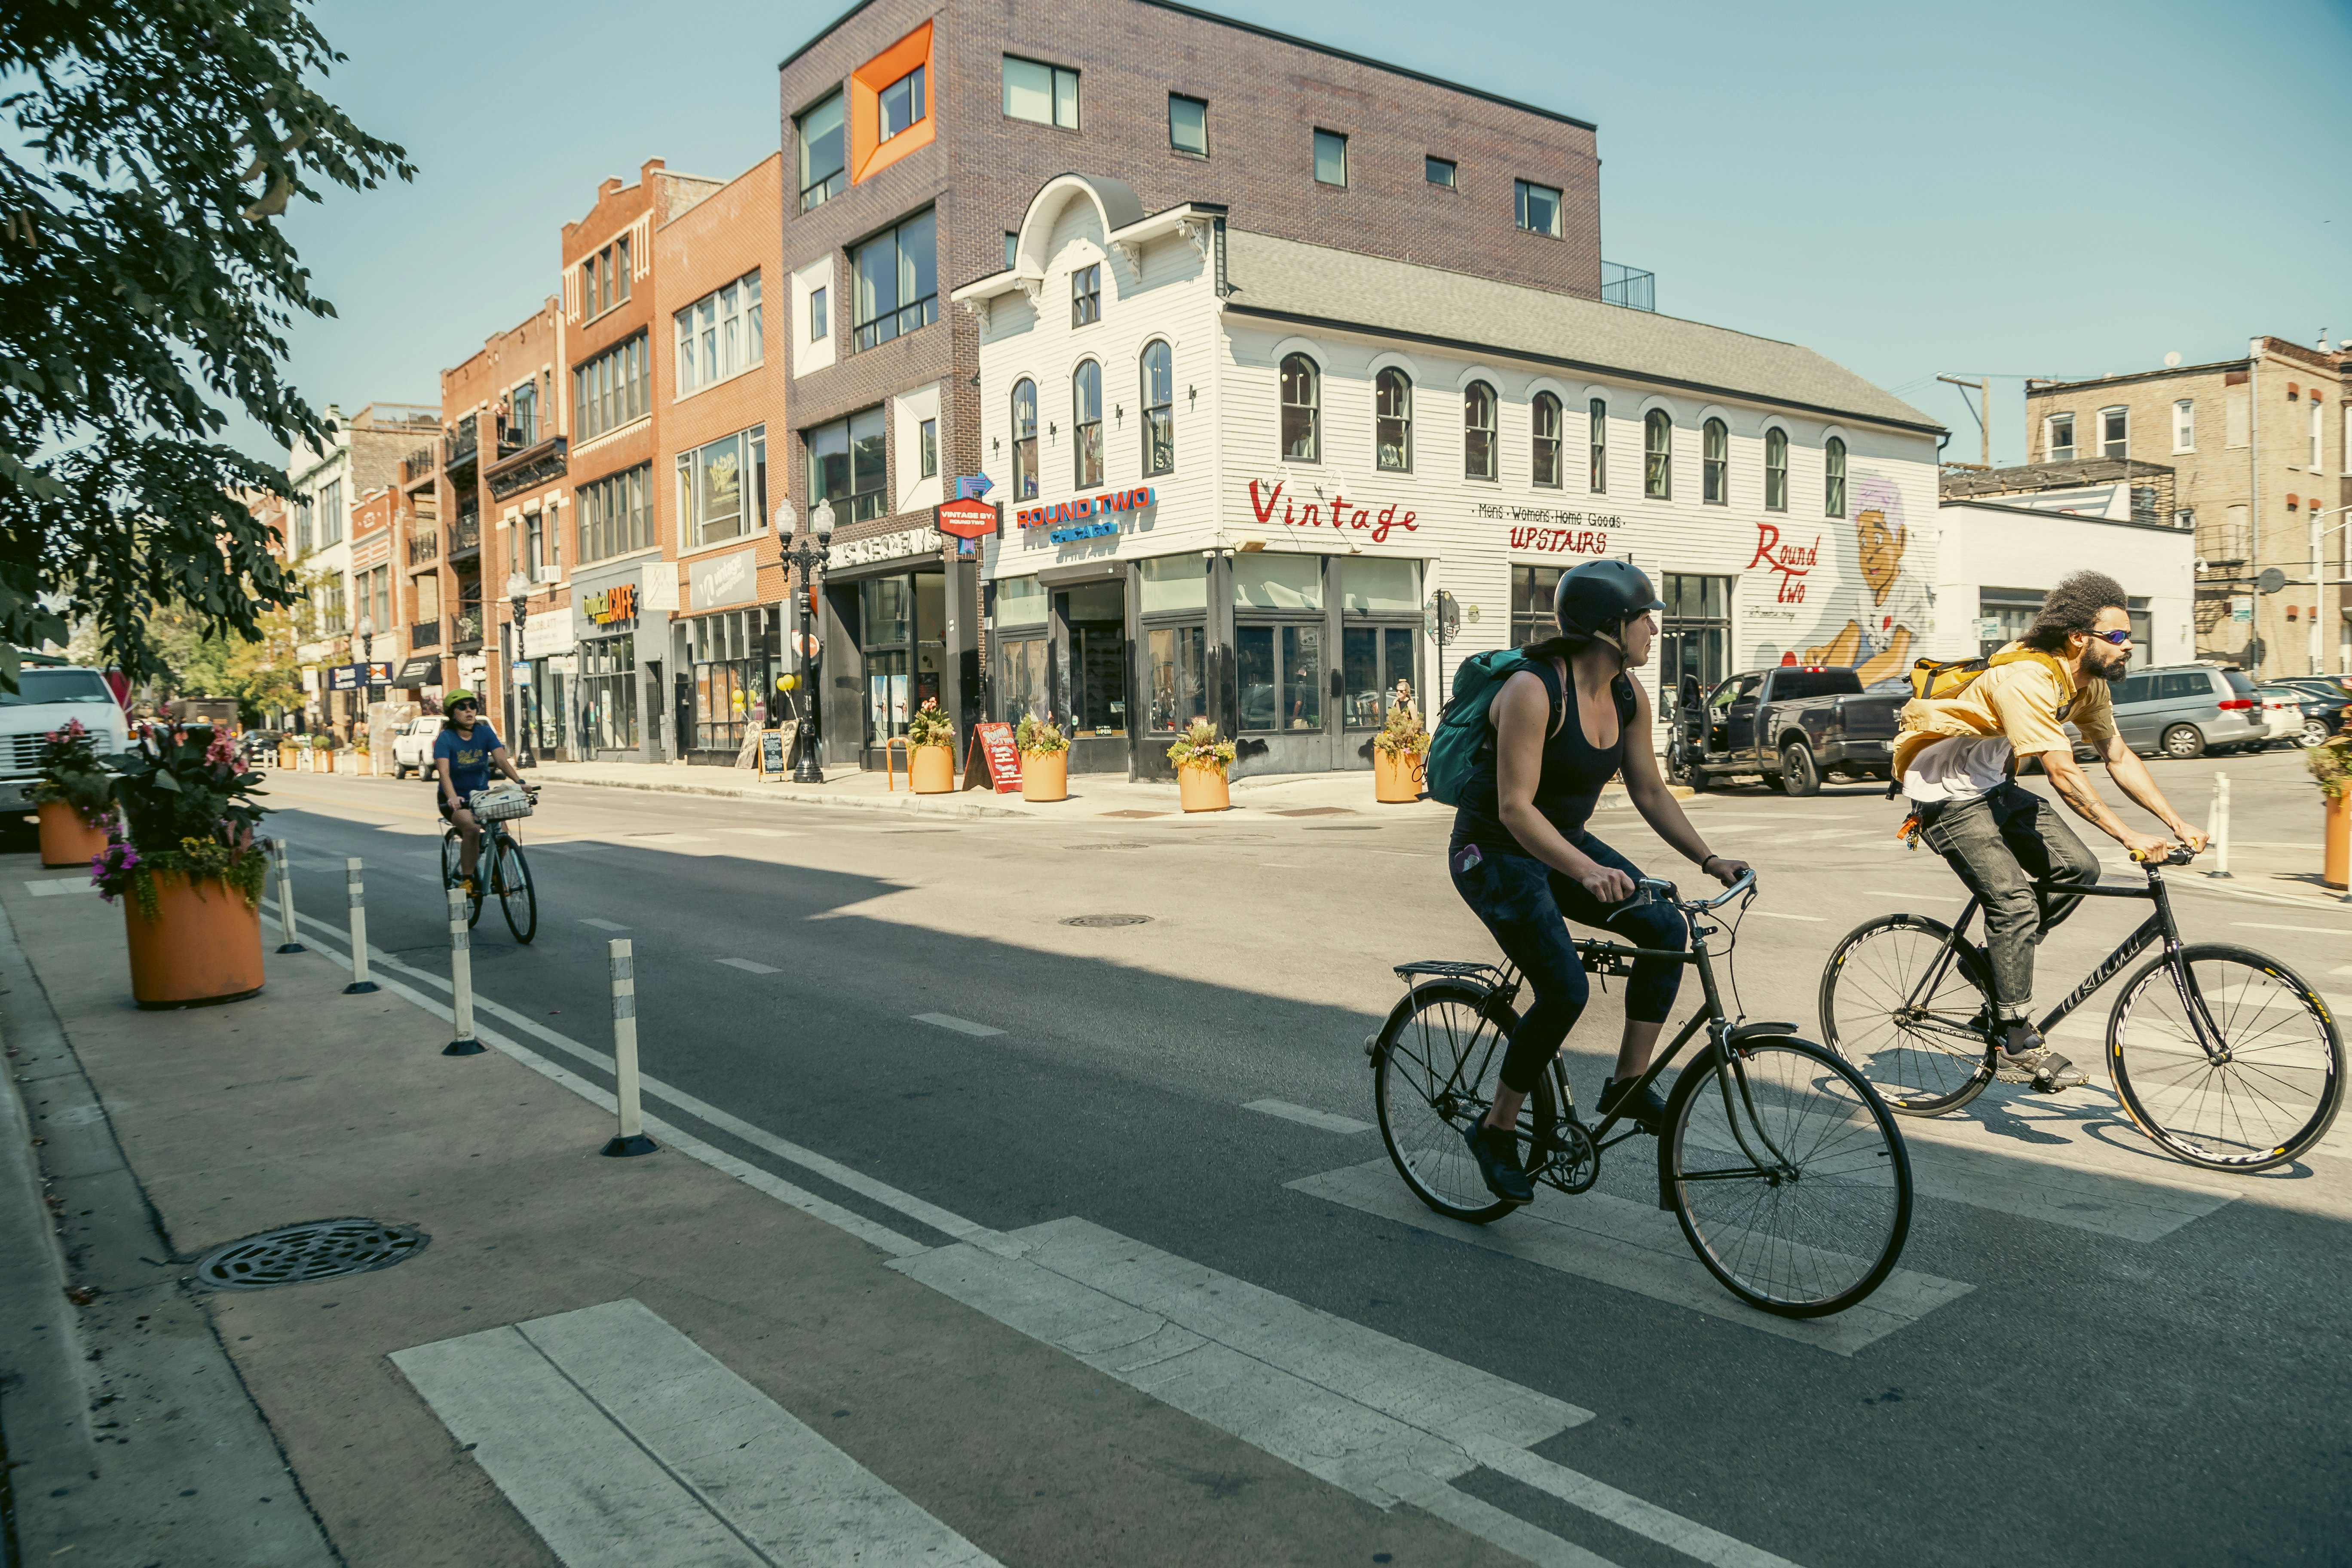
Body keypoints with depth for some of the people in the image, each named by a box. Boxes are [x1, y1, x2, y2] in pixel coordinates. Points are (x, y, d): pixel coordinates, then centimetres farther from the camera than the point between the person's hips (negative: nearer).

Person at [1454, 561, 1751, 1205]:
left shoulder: (1628, 696, -1)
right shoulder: (1533, 691, -25)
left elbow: (1650, 793, 7)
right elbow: (1515, 808, -31)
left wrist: (1709, 858, -5)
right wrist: (1587, 871, -43)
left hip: (1563, 843, 8)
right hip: (1495, 853, -8)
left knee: (1664, 925, -12)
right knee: (1565, 990, -19)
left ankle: (1629, 1084, 0)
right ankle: (1495, 1131, 1)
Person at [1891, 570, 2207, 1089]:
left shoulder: (2089, 682, -1)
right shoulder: (2027, 679, -29)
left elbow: (2119, 758, 5)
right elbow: (2063, 776, -33)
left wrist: (2178, 824, -3)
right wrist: (2130, 838, -34)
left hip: (1994, 787, 9)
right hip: (1946, 793, -9)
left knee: (2079, 869, -7)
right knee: (2015, 902, -17)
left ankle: (2001, 958, 13)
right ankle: (2018, 1044, -9)